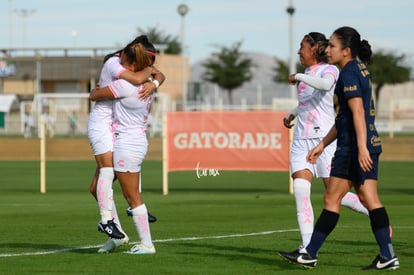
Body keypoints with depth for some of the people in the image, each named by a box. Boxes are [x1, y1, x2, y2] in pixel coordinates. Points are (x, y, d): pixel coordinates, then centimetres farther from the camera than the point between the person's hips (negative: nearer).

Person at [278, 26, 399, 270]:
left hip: (353, 147, -9)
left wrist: (361, 148, -28)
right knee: (369, 198, 5)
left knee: (332, 199, -3)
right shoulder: (360, 70, 19)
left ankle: (310, 254, 3)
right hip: (370, 143, 9)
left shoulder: (349, 73, -12)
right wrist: (323, 145, 26)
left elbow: (358, 112, -22)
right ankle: (387, 256, 0)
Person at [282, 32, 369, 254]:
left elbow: (325, 85, -32)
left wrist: (299, 77, -22)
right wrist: (293, 113, 29)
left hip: (324, 138, -7)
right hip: (301, 140, 7)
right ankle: (308, 247, -11)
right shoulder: (308, 72, 17)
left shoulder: (329, 70, -7)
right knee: (300, 190, -9)